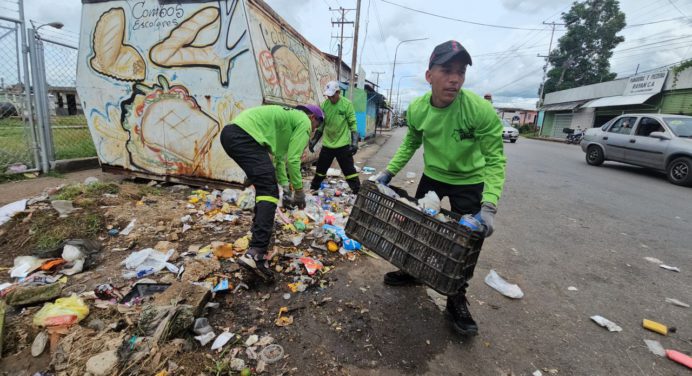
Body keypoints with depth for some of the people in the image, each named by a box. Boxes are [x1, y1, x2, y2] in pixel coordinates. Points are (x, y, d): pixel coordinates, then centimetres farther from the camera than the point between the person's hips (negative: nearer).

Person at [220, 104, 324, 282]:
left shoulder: (289, 117, 35)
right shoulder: (304, 122, 7)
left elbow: (280, 155, 37)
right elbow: (293, 159, -2)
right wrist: (299, 190, 9)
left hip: (231, 133, 10)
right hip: (244, 136, -10)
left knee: (265, 183, 25)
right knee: (269, 190, -15)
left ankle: (262, 225, 38)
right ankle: (255, 253, -27)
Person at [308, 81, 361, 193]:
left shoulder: (347, 104, -8)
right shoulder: (324, 104, 1)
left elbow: (352, 124, -7)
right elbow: (321, 124, 9)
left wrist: (354, 142, -16)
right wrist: (314, 140, 4)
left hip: (343, 144, -4)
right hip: (327, 144, 4)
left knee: (349, 169, -2)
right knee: (321, 168, 14)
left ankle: (358, 191, 6)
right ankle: (313, 188, 29)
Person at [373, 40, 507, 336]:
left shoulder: (481, 110, -30)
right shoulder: (417, 109, -17)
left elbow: (495, 160, -24)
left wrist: (488, 207, -34)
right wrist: (388, 172, -7)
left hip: (469, 182, -3)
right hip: (432, 176, 4)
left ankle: (457, 301, 22)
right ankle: (412, 271, 41)